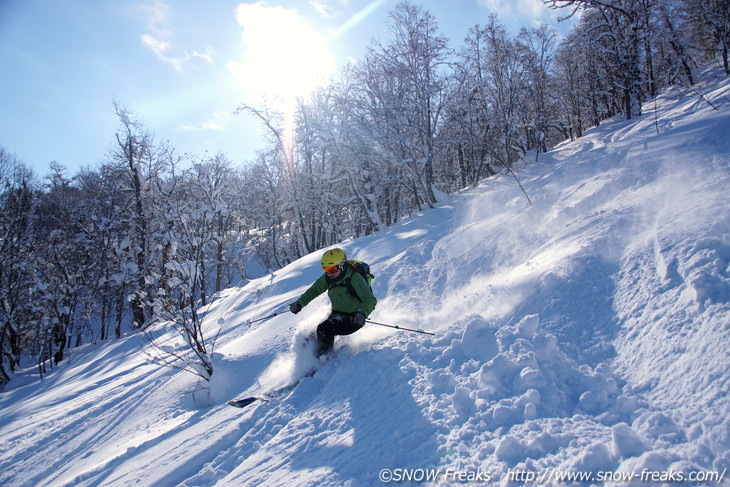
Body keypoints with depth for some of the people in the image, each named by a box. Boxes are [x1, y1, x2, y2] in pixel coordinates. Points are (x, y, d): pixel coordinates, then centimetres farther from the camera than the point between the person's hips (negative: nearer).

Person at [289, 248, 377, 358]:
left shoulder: (354, 278, -24)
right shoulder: (327, 278, -4)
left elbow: (370, 300, -29)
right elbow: (314, 290, 12)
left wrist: (362, 313, -47)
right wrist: (300, 303, 0)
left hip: (353, 319, -7)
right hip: (336, 315, 7)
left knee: (324, 330, -24)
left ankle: (323, 358, -4)